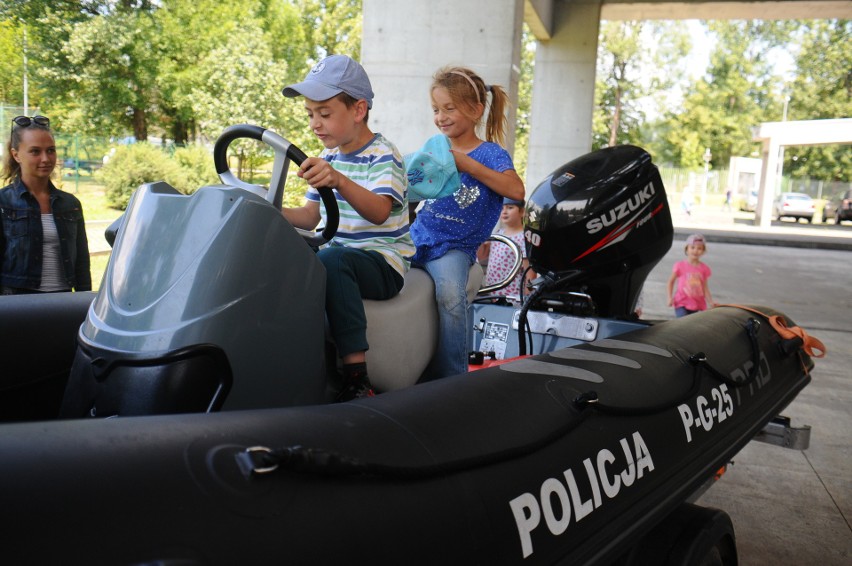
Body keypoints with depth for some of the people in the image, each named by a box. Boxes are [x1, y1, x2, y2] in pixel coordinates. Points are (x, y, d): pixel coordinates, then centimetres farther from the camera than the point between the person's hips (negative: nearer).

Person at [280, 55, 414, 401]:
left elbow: (379, 211, -30)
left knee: (331, 260, -38)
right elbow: (311, 216, 16)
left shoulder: (383, 157, -10)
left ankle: (356, 377, -38)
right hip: (335, 252, 7)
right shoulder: (328, 159, 15)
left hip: (382, 262, -7)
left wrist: (339, 182, -48)